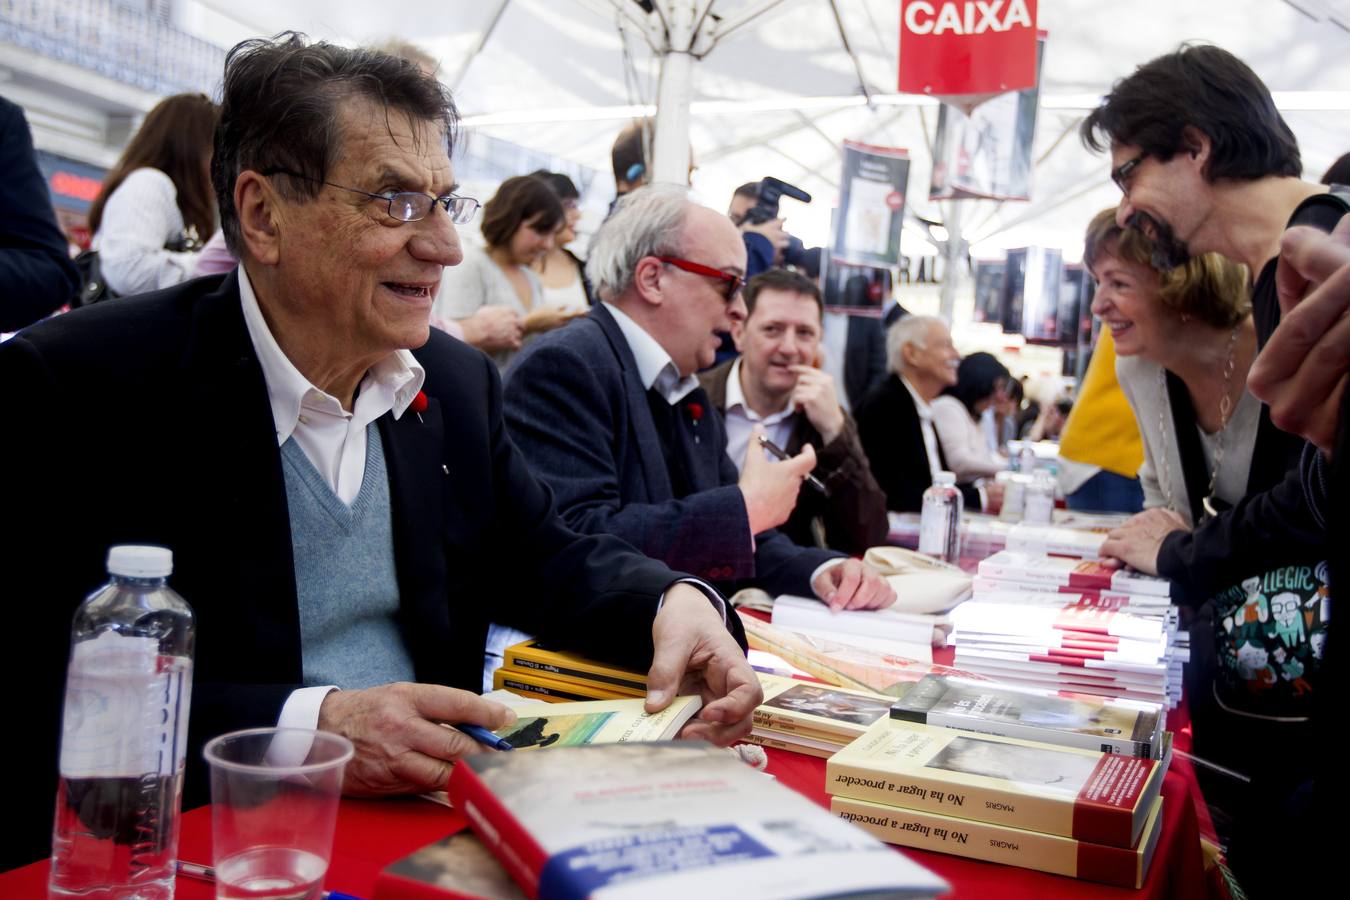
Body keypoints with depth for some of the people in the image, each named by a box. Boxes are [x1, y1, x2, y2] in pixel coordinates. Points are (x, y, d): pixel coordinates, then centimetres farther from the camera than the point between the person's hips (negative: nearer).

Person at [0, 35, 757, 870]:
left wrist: (675, 603, -5)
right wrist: (303, 726, -28)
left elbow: (545, 557, 15)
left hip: (431, 815, 4)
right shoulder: (76, 385, -13)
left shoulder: (459, 380, 7)